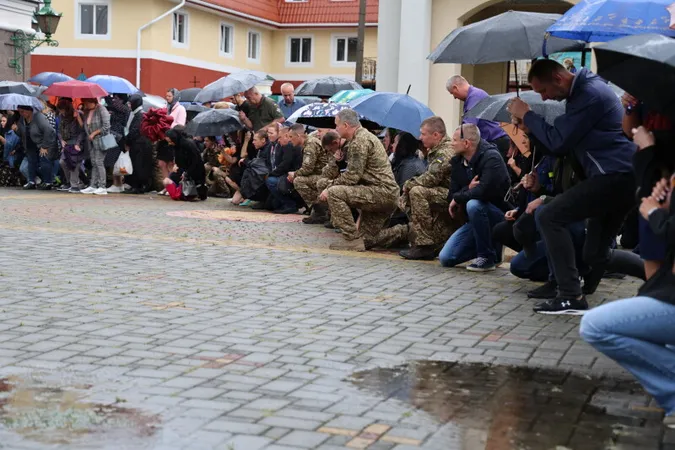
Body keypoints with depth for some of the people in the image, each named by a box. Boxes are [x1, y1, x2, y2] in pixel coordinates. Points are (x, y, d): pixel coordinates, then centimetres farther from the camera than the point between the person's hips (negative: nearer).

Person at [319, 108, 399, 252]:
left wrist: (330, 187, -8)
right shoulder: (364, 135, 20)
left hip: (382, 192, -10)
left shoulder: (360, 140, -13)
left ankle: (353, 240, -17)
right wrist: (334, 183, 12)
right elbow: (353, 174, 22)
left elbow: (353, 175, -18)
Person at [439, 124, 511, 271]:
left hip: (499, 215, -7)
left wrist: (458, 198, -16)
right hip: (476, 219, 7)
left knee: (474, 205, -38)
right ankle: (491, 246, 17)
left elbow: (485, 190, -32)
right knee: (446, 259, -6)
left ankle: (488, 257, -20)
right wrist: (468, 189, -20)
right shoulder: (458, 162, 5)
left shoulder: (491, 158, -18)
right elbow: (452, 196, 2)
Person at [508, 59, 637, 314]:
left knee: (550, 217, -15)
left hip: (615, 177, -11)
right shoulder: (584, 90, 19)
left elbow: (557, 141, -17)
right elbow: (564, 140, 23)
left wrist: (526, 115, -6)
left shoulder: (590, 95, -14)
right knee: (596, 255, 13)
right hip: (621, 178, 11)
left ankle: (571, 298, -18)